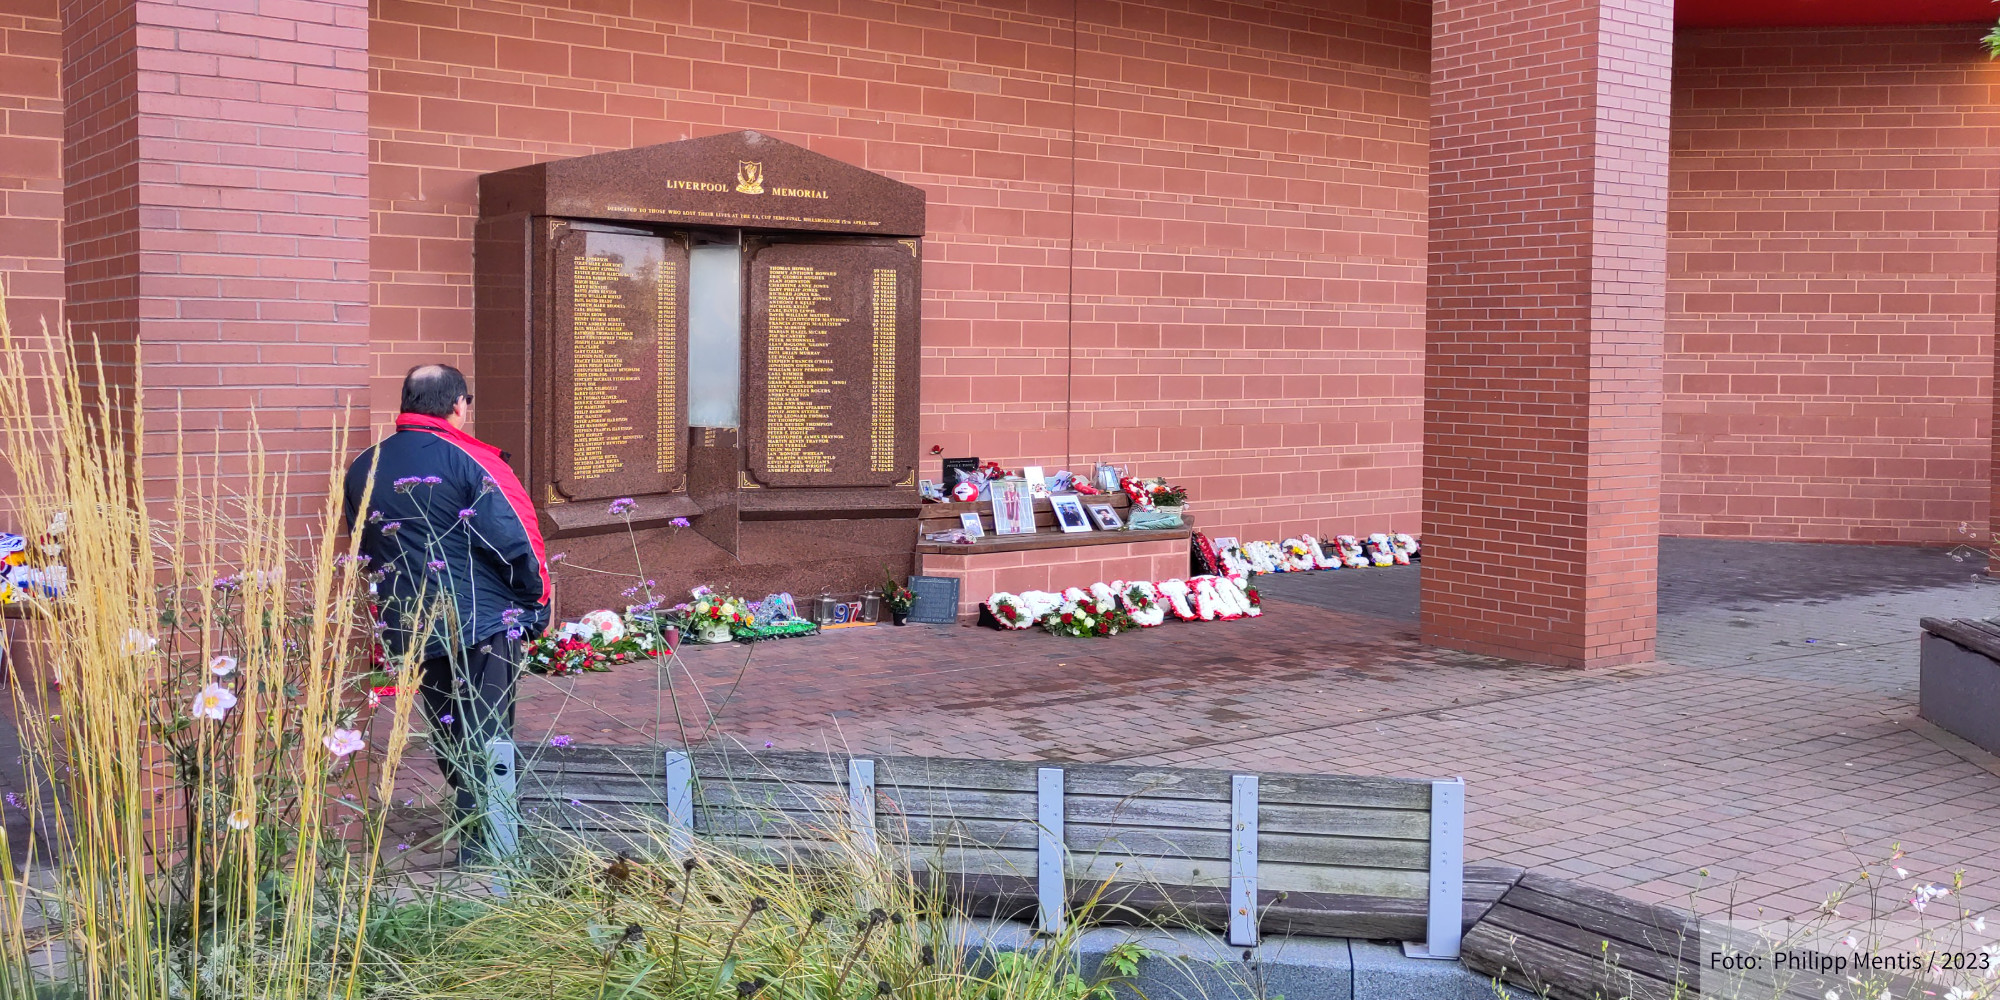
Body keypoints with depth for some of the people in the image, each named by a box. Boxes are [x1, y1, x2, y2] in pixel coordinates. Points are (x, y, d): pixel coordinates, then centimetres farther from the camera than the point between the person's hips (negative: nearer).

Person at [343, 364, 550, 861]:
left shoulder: (363, 469, 4)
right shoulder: (468, 460, -14)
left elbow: (365, 550, 15)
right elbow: (515, 539, -15)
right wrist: (538, 599, -1)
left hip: (409, 627, 6)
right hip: (484, 622, -5)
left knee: (446, 731, 19)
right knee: (486, 735, 1)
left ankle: (473, 817, 32)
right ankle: (484, 841, 2)